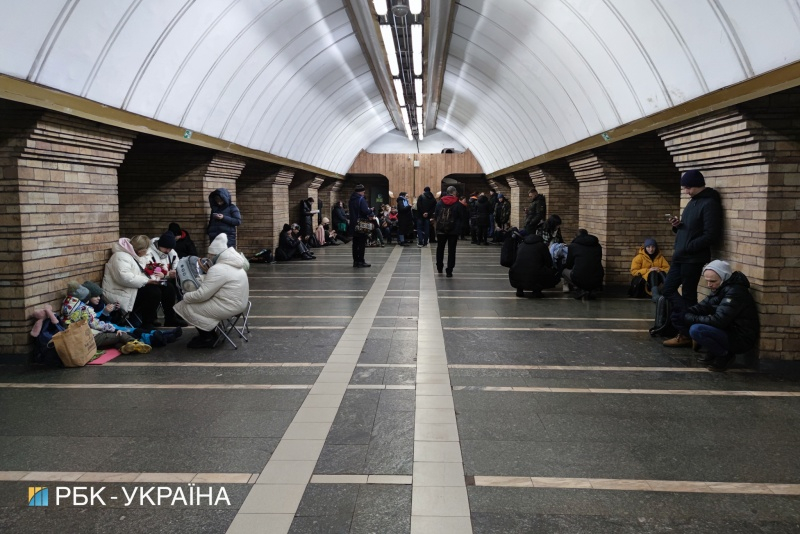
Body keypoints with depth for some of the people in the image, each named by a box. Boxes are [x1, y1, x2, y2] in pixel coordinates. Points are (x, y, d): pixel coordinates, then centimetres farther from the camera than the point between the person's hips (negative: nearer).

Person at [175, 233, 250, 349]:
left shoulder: (218, 269, -21)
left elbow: (202, 295, -20)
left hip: (228, 307, -10)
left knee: (188, 307, 0)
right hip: (238, 303, 10)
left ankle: (208, 338, 7)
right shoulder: (233, 264, 10)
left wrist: (185, 296, -5)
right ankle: (208, 334, 23)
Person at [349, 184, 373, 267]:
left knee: (355, 243, 11)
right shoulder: (361, 199, -13)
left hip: (353, 225, 7)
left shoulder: (351, 200, 11)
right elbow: (365, 211, -23)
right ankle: (361, 261, -2)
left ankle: (355, 261, 13)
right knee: (362, 243, -2)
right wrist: (371, 212, -2)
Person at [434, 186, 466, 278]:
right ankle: (449, 271, -1)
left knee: (440, 248, 20)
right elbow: (465, 217, -7)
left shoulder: (439, 203, -1)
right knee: (451, 251, 2)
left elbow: (435, 215, 0)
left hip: (441, 230, 3)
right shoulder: (458, 204, -10)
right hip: (453, 231, -3)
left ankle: (439, 268, 28)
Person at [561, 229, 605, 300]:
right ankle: (589, 292, 13)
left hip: (580, 280, -4)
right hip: (597, 282, 4)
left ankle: (581, 290, 3)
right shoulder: (597, 246, 17)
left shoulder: (573, 245, 8)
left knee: (564, 271, 25)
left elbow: (569, 265, 16)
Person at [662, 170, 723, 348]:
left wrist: (686, 248, -19)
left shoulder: (710, 204, -13)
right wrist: (677, 226, 1)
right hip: (681, 257, 10)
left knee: (688, 295, -1)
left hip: (694, 259, -10)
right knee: (668, 289, 11)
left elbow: (711, 236, -20)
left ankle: (687, 333, 11)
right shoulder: (692, 202, 15)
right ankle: (686, 329, 18)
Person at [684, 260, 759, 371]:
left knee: (696, 330, -28)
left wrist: (692, 319, -22)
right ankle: (713, 353, 10)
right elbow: (704, 306, 5)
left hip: (741, 340, -10)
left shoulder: (735, 292, -22)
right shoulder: (721, 288, 7)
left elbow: (719, 320, -29)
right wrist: (685, 313, -13)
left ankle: (724, 355, -6)